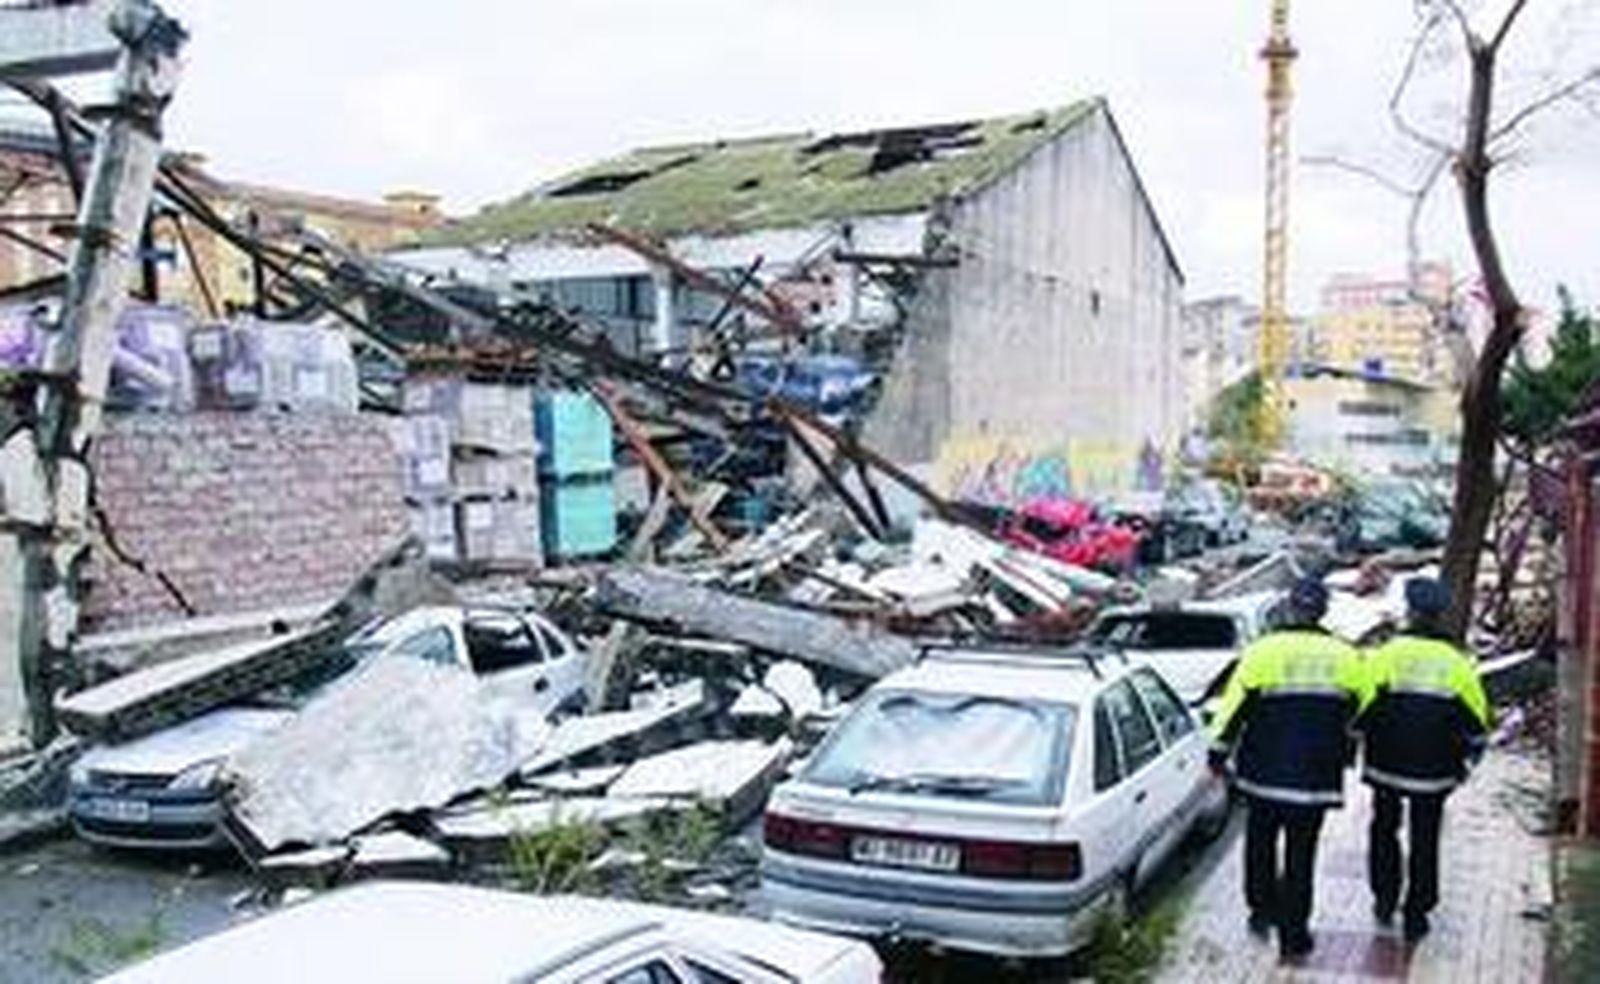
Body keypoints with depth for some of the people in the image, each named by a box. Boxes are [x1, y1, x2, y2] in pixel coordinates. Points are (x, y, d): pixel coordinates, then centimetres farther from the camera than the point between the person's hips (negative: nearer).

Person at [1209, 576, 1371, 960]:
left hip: (1265, 771, -1)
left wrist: (1219, 753, 5)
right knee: (1301, 853, 6)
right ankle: (1293, 935, 8)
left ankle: (1262, 912, 28)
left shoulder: (1263, 652, -8)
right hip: (1317, 776, 1)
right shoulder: (1346, 657, 1)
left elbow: (1234, 707, -6)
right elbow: (1361, 714, 13)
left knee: (1261, 843, 18)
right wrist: (1346, 753, 28)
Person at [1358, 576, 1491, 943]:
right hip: (1434, 774, 1)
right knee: (1425, 841, 11)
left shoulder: (1384, 656, -10)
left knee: (1384, 831, 19)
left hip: (1386, 766, -1)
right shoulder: (1458, 664, -3)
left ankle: (1385, 901, 23)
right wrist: (1464, 761, 16)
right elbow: (1476, 724, 3)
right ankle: (1416, 916, 14)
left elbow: (1360, 709, -7)